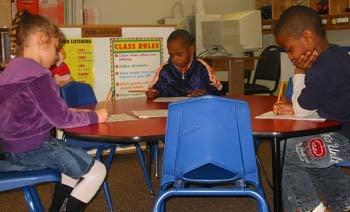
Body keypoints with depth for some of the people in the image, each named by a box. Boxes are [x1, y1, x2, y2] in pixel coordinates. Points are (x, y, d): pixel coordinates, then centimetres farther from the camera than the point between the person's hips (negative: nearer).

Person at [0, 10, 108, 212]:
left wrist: (70, 111, 6)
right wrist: (94, 117, -7)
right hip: (33, 149, -10)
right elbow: (61, 119, -20)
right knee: (97, 171, -2)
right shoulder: (37, 76, -21)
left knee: (78, 160, 27)